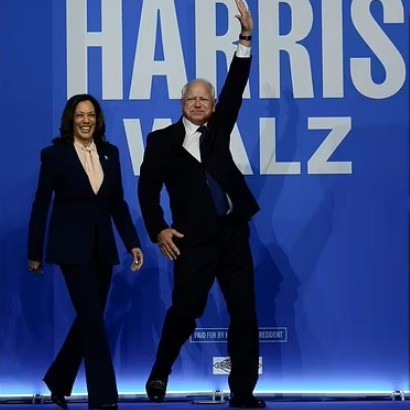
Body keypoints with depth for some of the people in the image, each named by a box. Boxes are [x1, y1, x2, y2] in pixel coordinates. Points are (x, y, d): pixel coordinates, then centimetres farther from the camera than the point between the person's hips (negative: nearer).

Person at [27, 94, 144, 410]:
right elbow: (41, 204, -2)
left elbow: (118, 202, 10)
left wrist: (133, 243, 3)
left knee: (88, 318, 11)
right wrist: (35, 252, -1)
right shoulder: (55, 154, -5)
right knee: (93, 319, -9)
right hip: (72, 247, -5)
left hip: (102, 247, 5)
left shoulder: (110, 153, 8)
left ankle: (58, 381, 30)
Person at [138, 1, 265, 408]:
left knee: (244, 313, 1)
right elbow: (148, 187, 3)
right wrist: (158, 230, -9)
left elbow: (234, 90, 4)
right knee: (185, 310, -5)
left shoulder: (217, 129, 13)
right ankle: (159, 374, 20)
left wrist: (245, 39, -5)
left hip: (233, 234, 4)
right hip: (193, 240, -3)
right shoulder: (162, 139, 5)